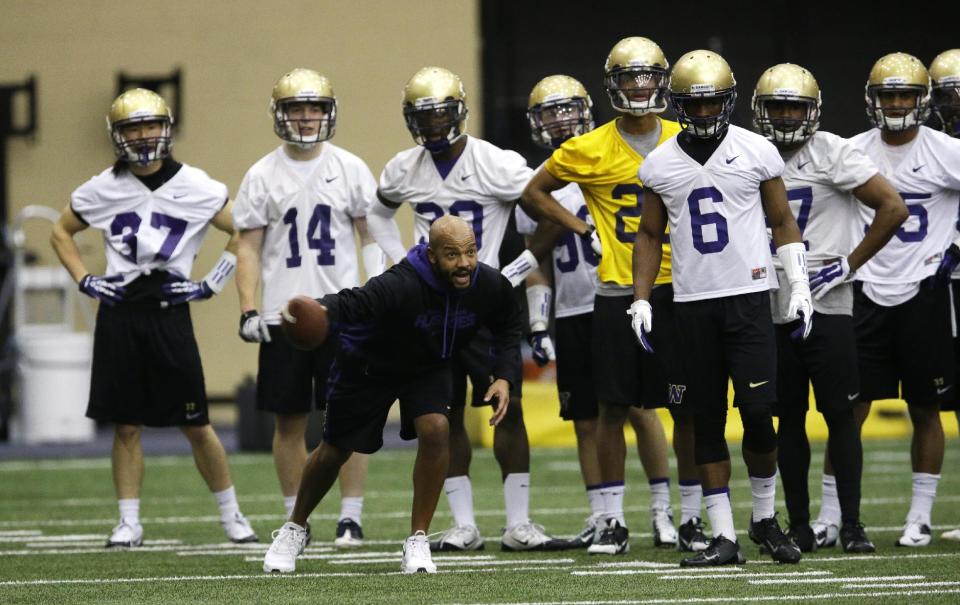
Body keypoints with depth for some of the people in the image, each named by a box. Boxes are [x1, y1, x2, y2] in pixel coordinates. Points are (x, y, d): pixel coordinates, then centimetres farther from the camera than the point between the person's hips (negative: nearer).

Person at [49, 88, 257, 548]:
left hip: (170, 312, -2)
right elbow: (61, 232, 20)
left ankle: (232, 516, 13)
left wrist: (213, 283, 0)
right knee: (126, 425, 3)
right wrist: (84, 281, 7)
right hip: (119, 313, 2)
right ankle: (129, 522, 9)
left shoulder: (195, 188, -1)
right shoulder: (102, 190, 5)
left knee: (195, 424, 0)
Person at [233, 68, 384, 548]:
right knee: (288, 422, 5)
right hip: (283, 315, 1)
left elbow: (370, 236, 6)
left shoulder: (350, 169, 3)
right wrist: (248, 310, -5)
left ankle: (351, 516, 0)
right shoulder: (262, 176, 3)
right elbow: (248, 248, 5)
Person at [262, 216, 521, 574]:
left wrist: (504, 377, -12)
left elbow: (507, 328, -1)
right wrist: (317, 311, -76)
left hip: (430, 367, 3)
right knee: (336, 450, 10)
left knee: (435, 430, -23)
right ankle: (296, 527, 39)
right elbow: (349, 305, -54)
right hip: (368, 365, -3)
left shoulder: (490, 286, -23)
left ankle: (418, 541, -8)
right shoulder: (401, 287, -41)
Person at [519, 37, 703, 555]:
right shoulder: (591, 150, 0)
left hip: (676, 289, 1)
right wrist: (582, 230, 3)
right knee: (615, 407, 2)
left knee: (687, 409, 2)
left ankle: (689, 516, 11)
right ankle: (613, 520, 9)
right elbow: (534, 193, 11)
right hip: (617, 294, -1)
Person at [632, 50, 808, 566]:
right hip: (692, 304, 2)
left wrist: (799, 287, 0)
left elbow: (783, 223, 7)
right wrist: (641, 300, 7)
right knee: (707, 422, 3)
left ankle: (764, 519, 9)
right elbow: (650, 235, 15)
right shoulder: (660, 165, 7)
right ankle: (724, 537, 6)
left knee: (758, 412, -10)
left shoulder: (756, 152, 1)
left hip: (748, 297, -2)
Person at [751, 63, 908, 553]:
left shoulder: (832, 154, -7)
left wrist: (850, 265, -10)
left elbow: (893, 208, -11)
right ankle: (799, 526, 12)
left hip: (826, 306, -5)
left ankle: (852, 525, 1)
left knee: (840, 416, -3)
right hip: (772, 309, 5)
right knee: (788, 418, 7)